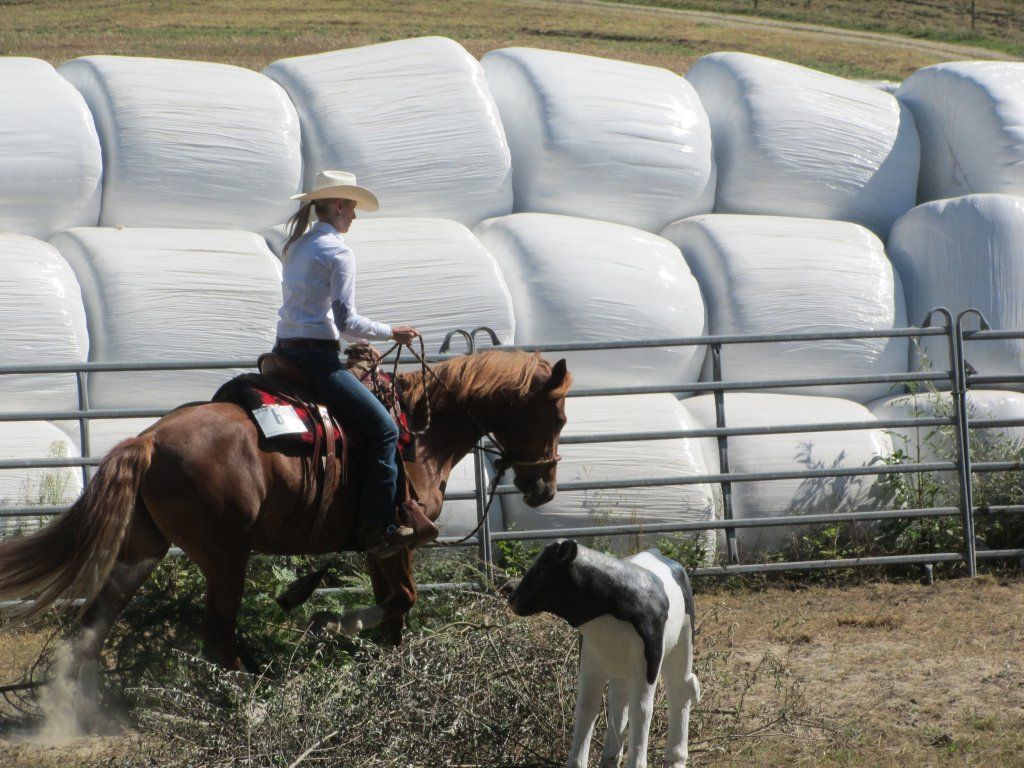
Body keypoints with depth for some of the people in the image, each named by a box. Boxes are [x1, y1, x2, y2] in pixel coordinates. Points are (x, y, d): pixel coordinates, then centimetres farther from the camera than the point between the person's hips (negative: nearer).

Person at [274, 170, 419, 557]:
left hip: (286, 351, 10)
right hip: (318, 358, -10)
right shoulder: (337, 251, -10)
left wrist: (359, 344, 26)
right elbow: (346, 320, -15)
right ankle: (379, 528, -11)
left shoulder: (297, 247, 18)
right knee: (383, 427, -6)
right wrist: (390, 333, -2)